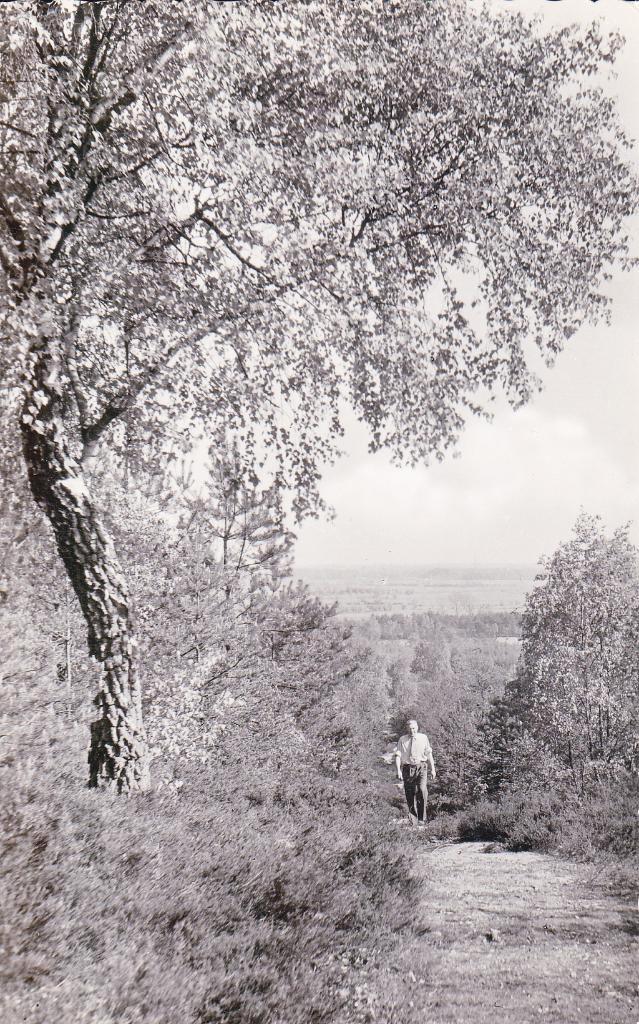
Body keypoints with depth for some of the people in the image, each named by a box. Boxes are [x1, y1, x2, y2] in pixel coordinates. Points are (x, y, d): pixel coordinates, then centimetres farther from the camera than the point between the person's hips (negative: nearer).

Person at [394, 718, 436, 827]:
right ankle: (412, 819, 23)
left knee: (422, 791, -17)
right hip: (407, 768, 1)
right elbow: (398, 755, 0)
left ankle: (421, 820, -8)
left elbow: (429, 753, 8)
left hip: (421, 767, -1)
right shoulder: (402, 740, 3)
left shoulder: (423, 738, 5)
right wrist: (398, 770, -11)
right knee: (409, 794, 5)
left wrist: (433, 768, 6)